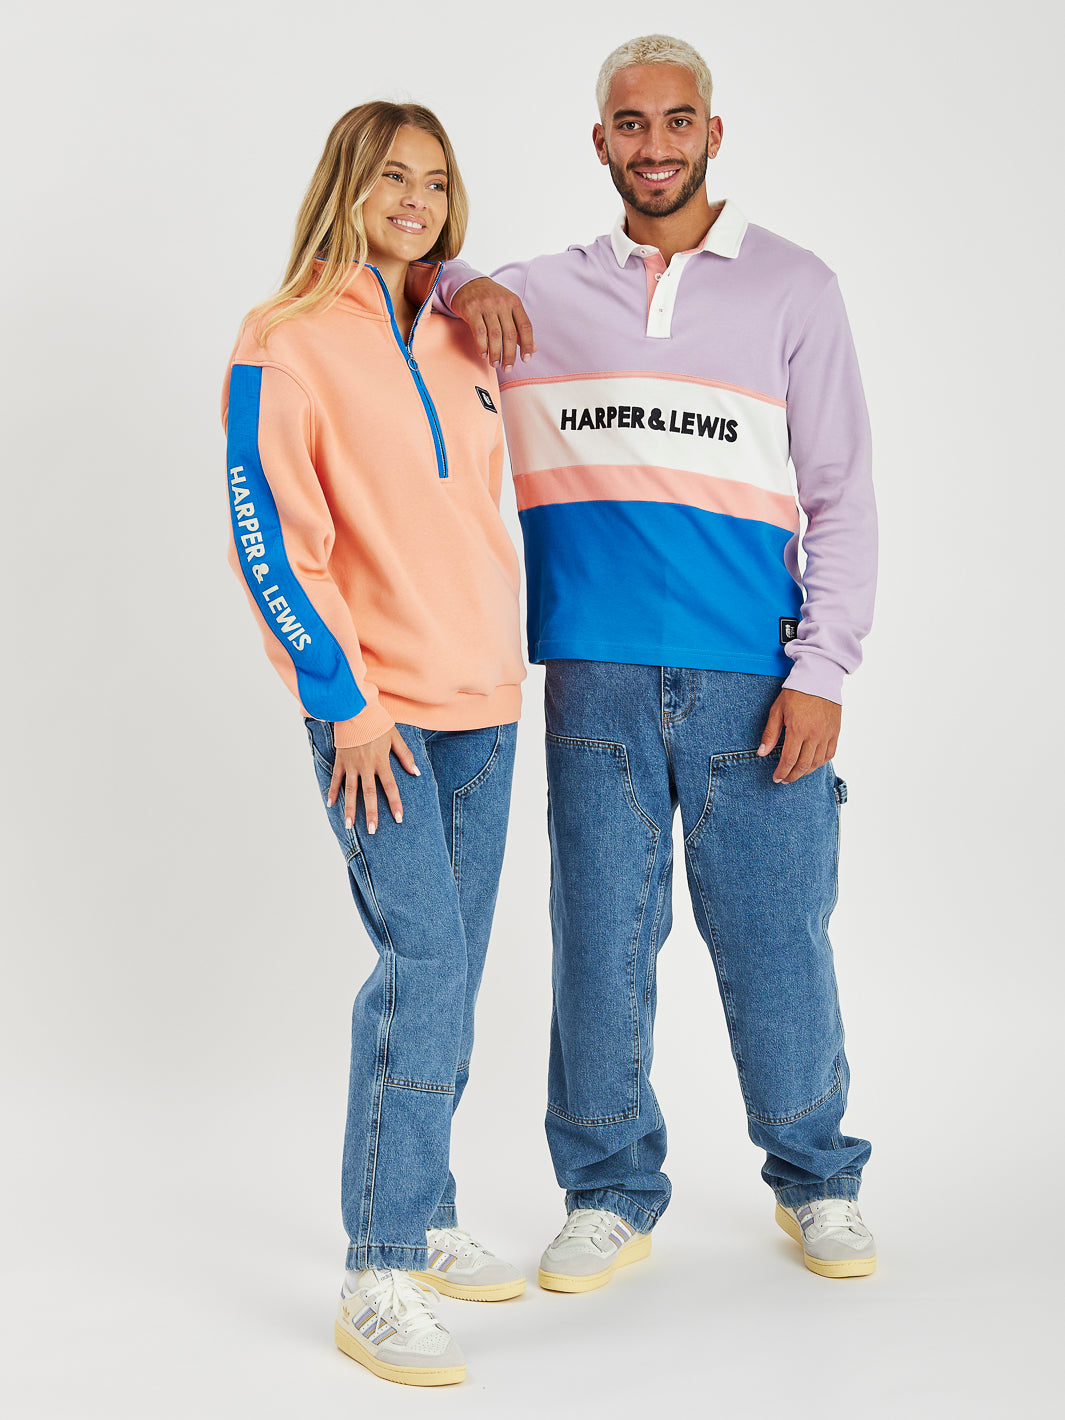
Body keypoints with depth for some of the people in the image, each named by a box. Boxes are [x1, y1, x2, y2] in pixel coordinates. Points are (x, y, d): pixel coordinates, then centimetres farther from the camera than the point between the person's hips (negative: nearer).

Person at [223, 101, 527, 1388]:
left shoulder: (463, 343, 14)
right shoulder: (287, 343, -4)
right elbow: (268, 535, -9)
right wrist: (343, 695, -13)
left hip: (481, 700, 7)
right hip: (369, 705, -6)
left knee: (447, 973, 10)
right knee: (423, 958, -15)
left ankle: (422, 1219, 24)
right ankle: (379, 1280, -8)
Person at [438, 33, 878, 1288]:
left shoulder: (793, 288, 7)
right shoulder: (544, 295, 11)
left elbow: (842, 497, 5)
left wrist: (823, 670, -5)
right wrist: (455, 282, -4)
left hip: (752, 681, -1)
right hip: (597, 677, 2)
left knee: (775, 939, 4)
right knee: (599, 938, 6)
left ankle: (814, 1178, 25)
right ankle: (610, 1190, 23)